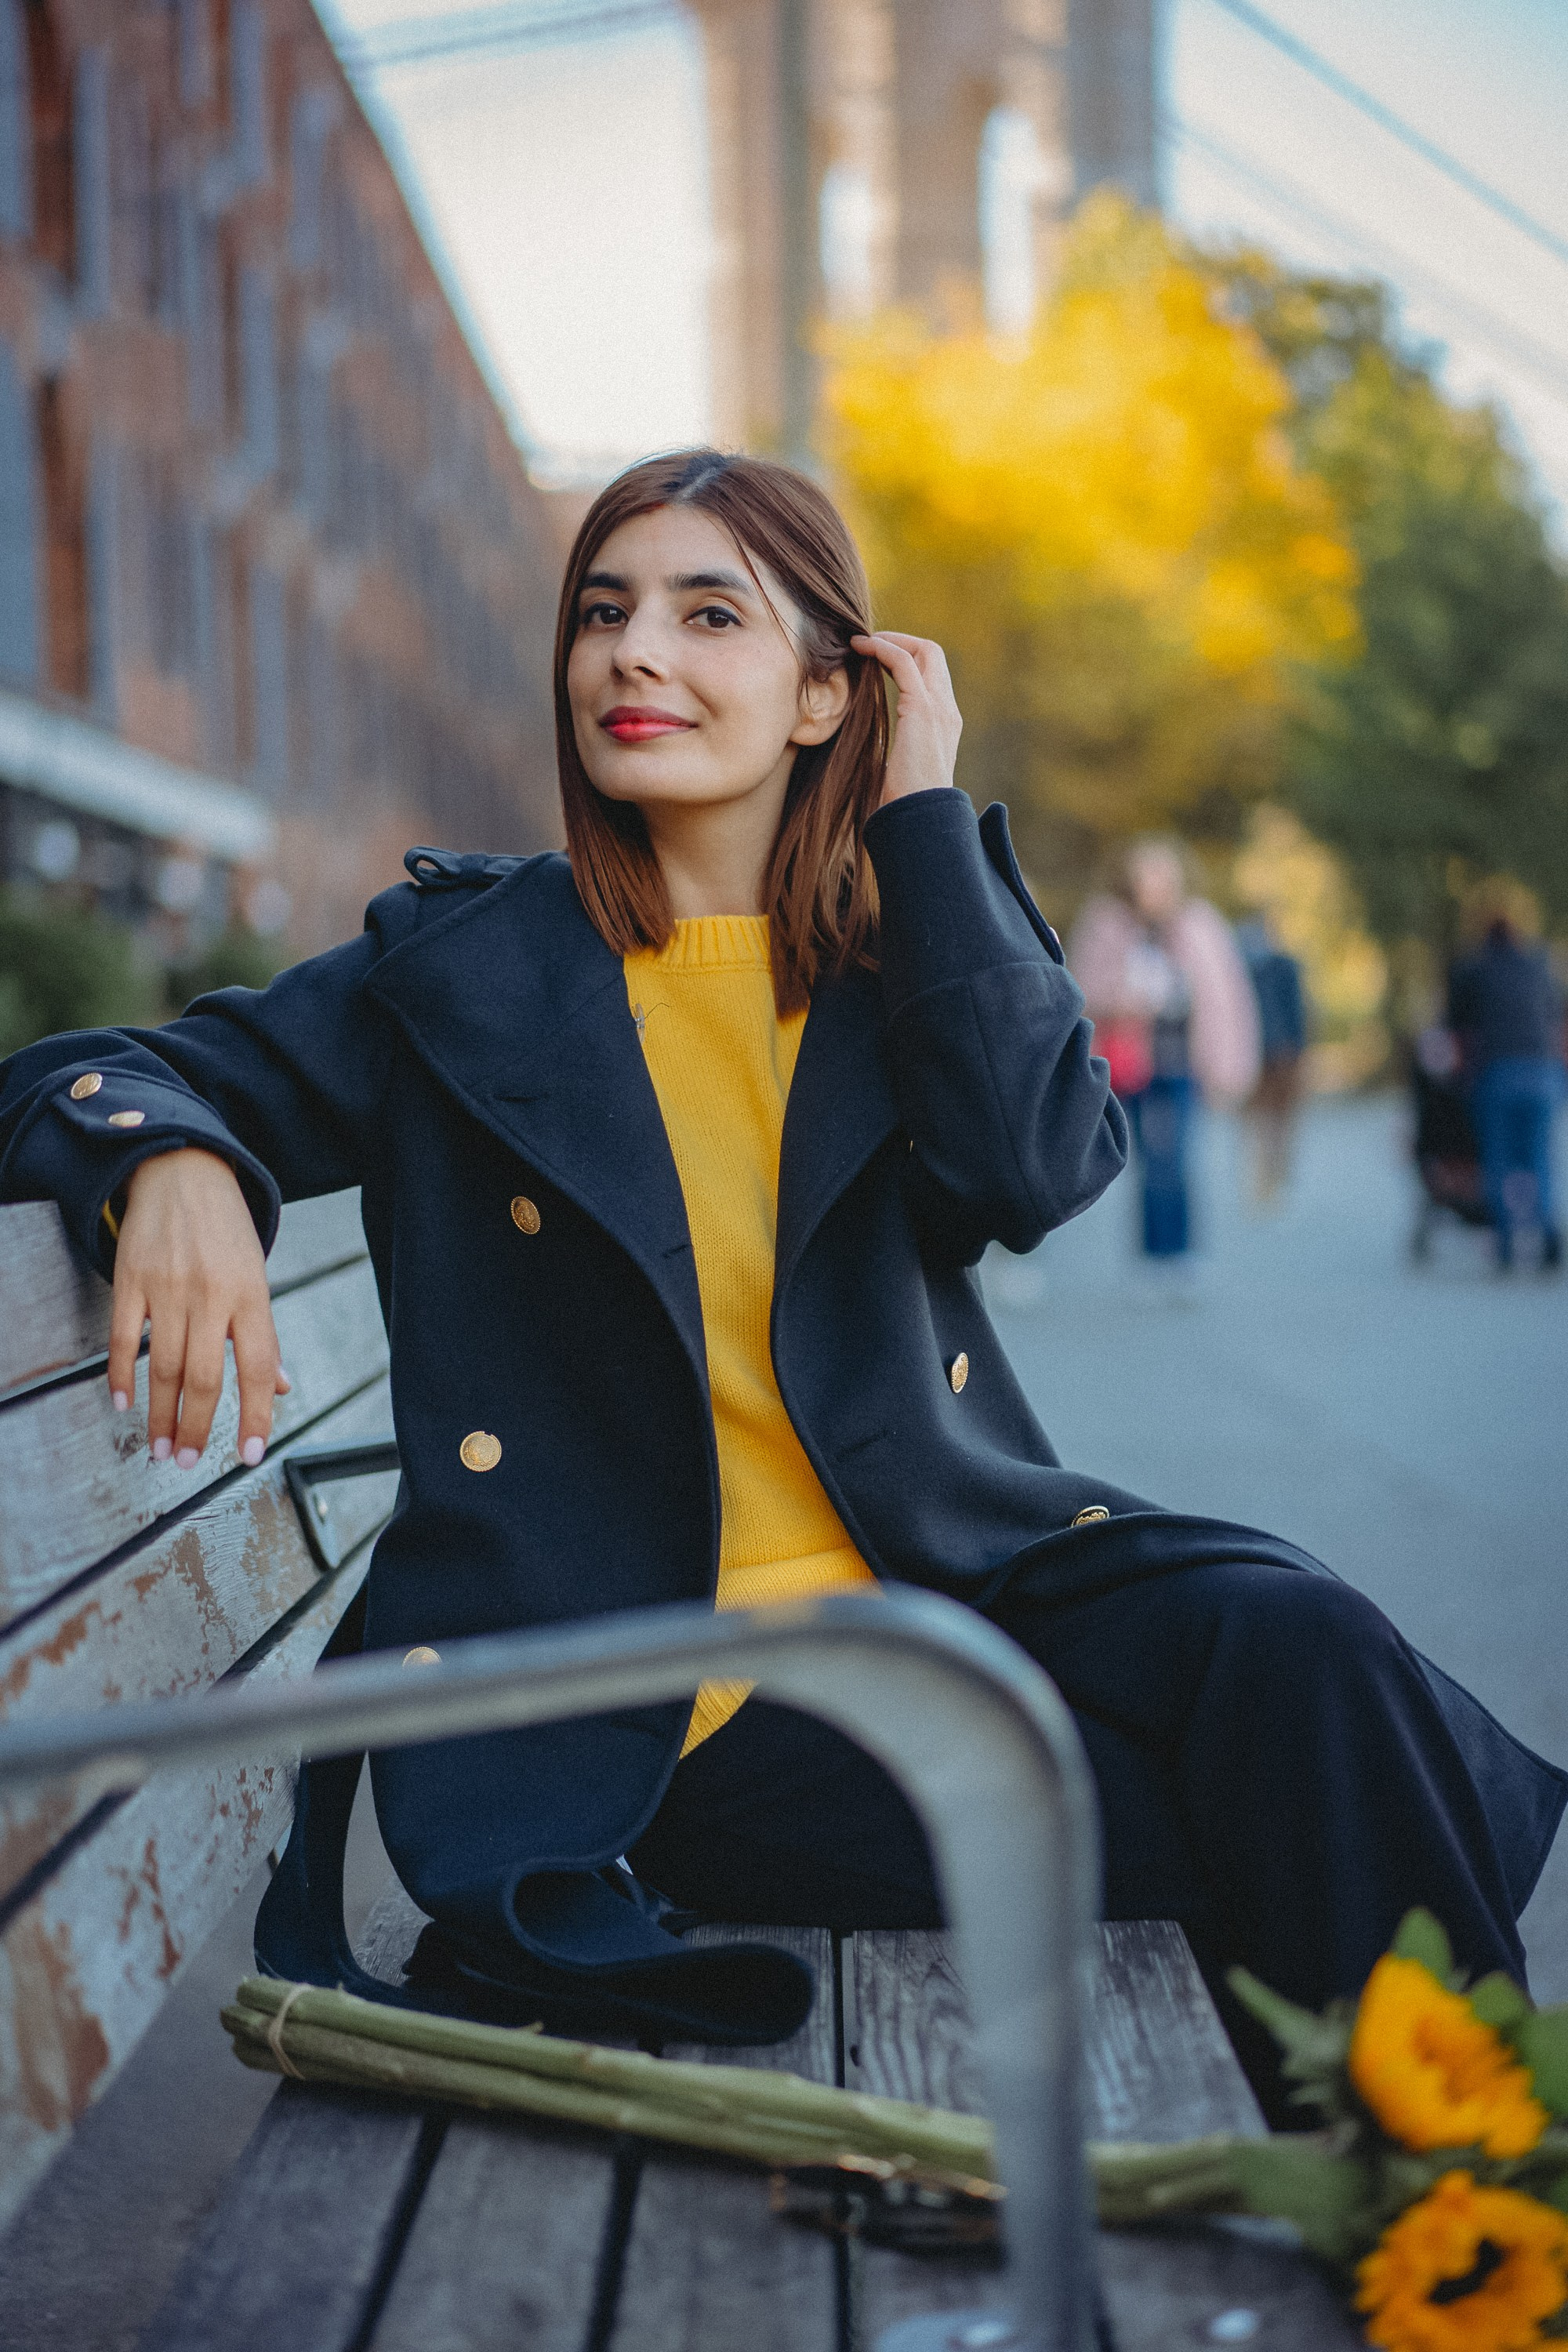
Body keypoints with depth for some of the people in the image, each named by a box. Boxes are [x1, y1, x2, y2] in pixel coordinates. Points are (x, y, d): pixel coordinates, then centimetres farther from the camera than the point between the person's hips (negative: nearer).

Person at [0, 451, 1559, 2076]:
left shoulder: (897, 949, 10)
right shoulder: (461, 971, 4)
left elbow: (1039, 1166, -11)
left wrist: (926, 813, -5)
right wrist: (173, 1163, -24)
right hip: (671, 1711, -3)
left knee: (1289, 1646, -27)